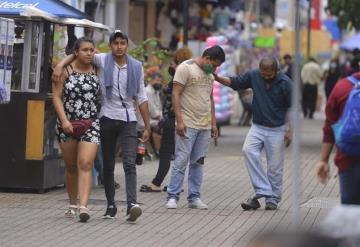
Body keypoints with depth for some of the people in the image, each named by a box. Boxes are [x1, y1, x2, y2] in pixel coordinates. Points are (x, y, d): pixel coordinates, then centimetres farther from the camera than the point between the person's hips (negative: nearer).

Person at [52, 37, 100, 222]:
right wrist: (64, 120, -16)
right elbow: (56, 97, -7)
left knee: (85, 164, -14)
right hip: (68, 124, 0)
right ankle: (72, 204, 26)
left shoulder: (96, 70, 3)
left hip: (91, 123, 0)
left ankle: (83, 206, -24)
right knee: (71, 167, 11)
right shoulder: (66, 70, -3)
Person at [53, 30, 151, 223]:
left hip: (129, 120, 0)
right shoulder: (102, 61, 0)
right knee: (108, 166, 8)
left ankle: (131, 205, -26)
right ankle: (111, 205, 19)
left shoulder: (136, 66, 5)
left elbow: (141, 98, 9)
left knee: (130, 164, -14)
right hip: (108, 118, 0)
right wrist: (60, 65, -20)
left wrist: (147, 126, 8)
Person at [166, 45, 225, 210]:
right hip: (187, 124, -7)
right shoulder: (185, 68, -7)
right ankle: (172, 197, -4)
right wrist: (179, 121, -18)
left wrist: (213, 123, 18)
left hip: (205, 126, 7)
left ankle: (194, 198, 11)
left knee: (198, 162, 7)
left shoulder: (209, 73, 16)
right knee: (181, 161, -8)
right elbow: (176, 94, -12)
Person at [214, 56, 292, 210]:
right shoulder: (253, 76, -4)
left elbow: (292, 108, -5)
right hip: (257, 127, 3)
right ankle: (263, 191, -18)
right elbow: (234, 83, 8)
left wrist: (289, 131, -7)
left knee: (275, 166, 0)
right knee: (248, 150, -22)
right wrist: (217, 78, -8)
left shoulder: (285, 83, -12)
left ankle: (273, 199, 16)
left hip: (277, 129, -3)